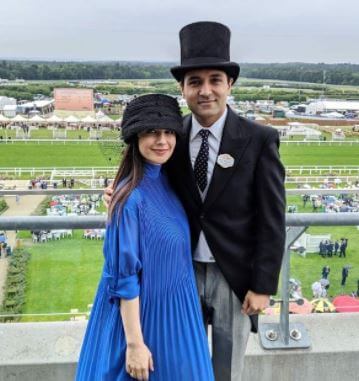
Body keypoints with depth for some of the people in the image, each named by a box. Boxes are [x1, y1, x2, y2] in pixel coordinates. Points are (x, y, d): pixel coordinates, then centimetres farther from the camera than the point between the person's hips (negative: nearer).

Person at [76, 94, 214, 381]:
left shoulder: (165, 180, 1)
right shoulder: (131, 197, -23)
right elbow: (125, 276, -21)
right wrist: (135, 343, -19)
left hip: (174, 307, 8)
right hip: (143, 310, -8)